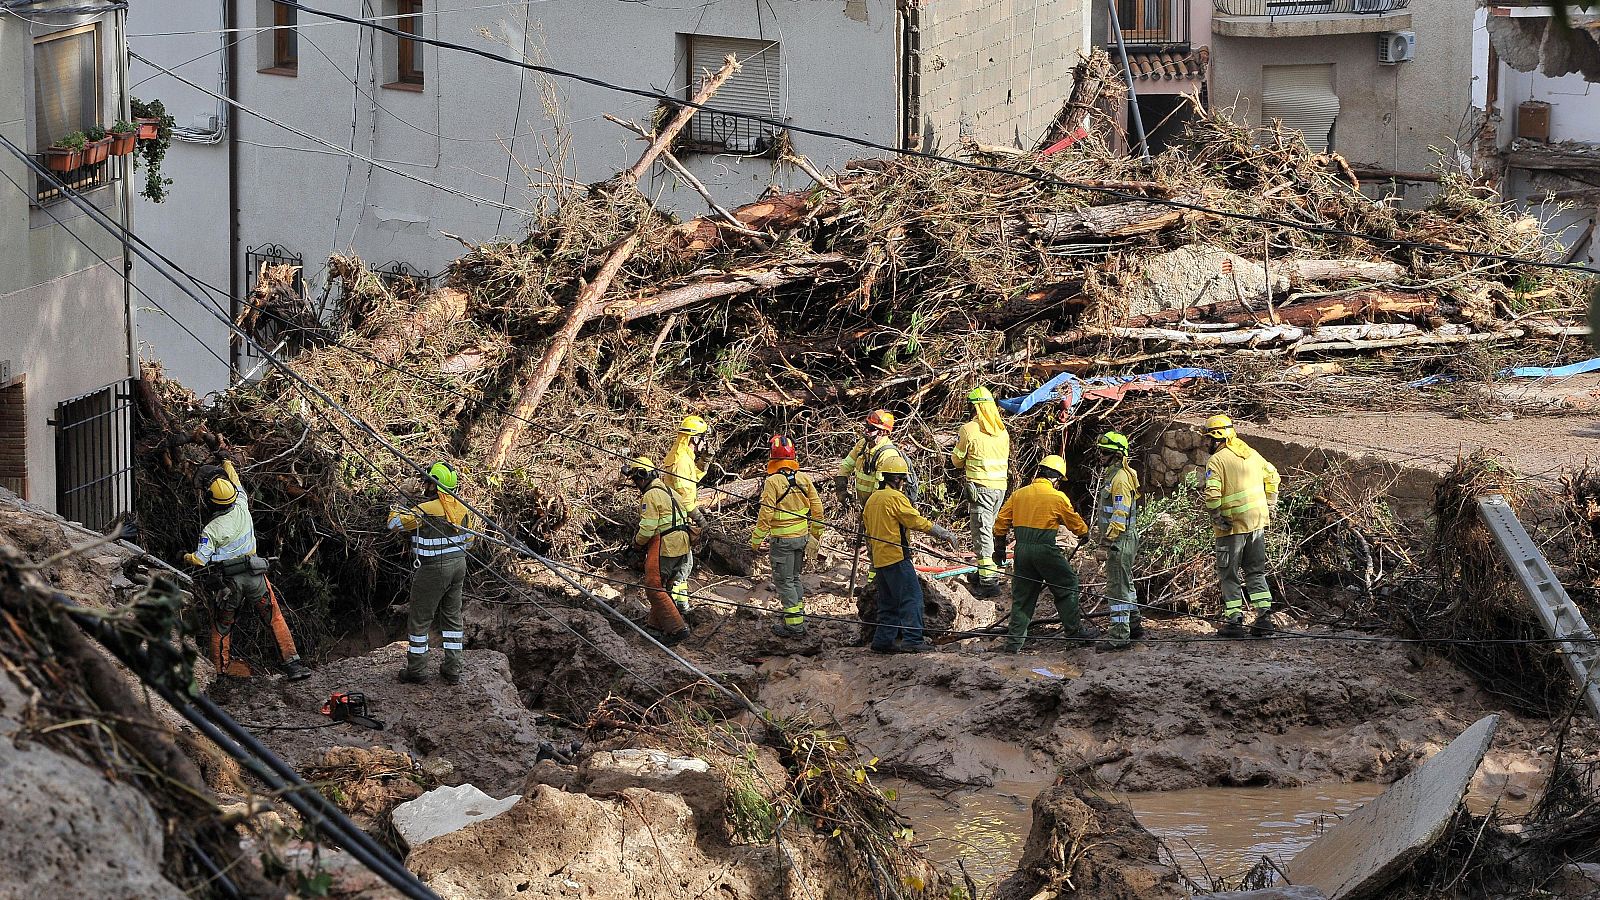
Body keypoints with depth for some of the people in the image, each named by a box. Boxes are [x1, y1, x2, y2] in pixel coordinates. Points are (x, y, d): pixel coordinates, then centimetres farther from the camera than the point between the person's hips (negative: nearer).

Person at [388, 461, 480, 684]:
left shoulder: (426, 510, -21)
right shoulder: (462, 507, 1)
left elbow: (394, 523, -13)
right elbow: (470, 536, 13)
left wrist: (397, 509, 9)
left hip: (433, 569, -7)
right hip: (459, 565, 7)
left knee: (419, 619, 7)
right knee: (452, 617, 16)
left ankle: (417, 670, 13)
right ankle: (452, 670, 19)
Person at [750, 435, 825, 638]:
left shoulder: (773, 482, -17)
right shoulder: (803, 478, 1)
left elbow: (766, 514, -17)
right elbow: (817, 507, 6)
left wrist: (756, 539, -6)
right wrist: (816, 532, 19)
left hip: (782, 539, -6)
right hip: (803, 536, 6)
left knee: (783, 581, 2)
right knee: (794, 578, 21)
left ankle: (794, 625, 0)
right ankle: (798, 615, 29)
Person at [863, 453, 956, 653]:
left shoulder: (873, 499, 15)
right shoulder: (896, 498, -13)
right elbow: (918, 522, -13)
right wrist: (944, 534, -6)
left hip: (879, 559, 9)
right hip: (896, 557, -9)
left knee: (888, 602, 14)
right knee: (912, 597, -7)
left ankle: (883, 640, 13)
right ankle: (912, 639, -12)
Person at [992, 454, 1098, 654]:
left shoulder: (1019, 494, 9)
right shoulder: (1058, 497, -4)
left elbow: (1001, 521, 12)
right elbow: (1076, 523, 7)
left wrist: (1000, 548, 22)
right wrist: (1084, 533, 29)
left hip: (1022, 549, 5)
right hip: (1045, 550, -5)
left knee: (1022, 596, 10)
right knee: (1067, 585, 13)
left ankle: (1014, 641, 8)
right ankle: (1073, 628, 15)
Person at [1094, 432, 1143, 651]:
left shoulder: (1120, 478, -18)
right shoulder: (1112, 474, 16)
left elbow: (1120, 512, -23)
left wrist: (1109, 538, -23)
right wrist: (1107, 536, 26)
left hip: (1120, 540, -11)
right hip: (1120, 540, 11)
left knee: (1117, 587, -9)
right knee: (1125, 583, 21)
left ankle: (1120, 637, -9)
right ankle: (1135, 626, 32)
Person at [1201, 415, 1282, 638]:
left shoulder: (1216, 460, -13)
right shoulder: (1251, 454, 9)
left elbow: (1212, 494, -24)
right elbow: (1272, 476, 20)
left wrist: (1216, 517, -11)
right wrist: (1269, 505, 25)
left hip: (1232, 526, -6)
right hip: (1257, 522, 6)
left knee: (1229, 575, 4)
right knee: (1256, 572, 15)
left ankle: (1234, 620, 3)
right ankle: (1264, 618, 10)